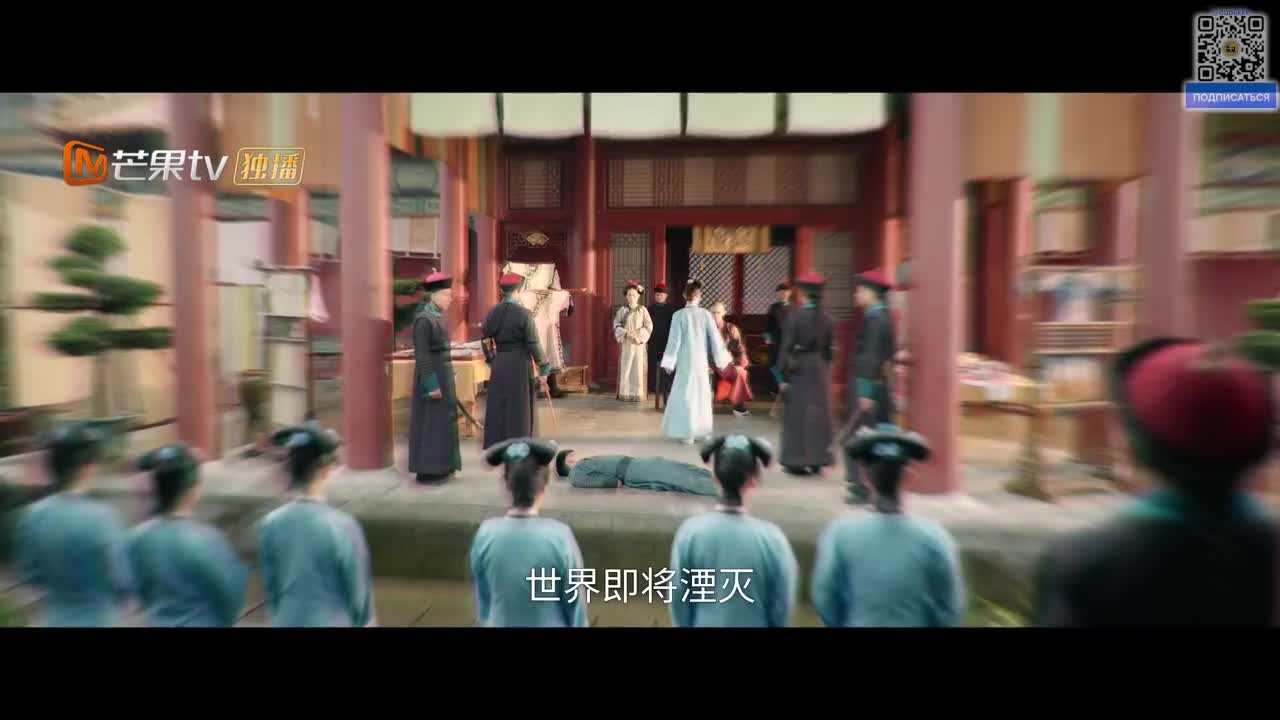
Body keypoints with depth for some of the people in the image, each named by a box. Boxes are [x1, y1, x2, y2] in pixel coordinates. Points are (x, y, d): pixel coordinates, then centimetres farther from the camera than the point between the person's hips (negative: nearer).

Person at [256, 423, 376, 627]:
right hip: (332, 621, -5)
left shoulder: (270, 524, -7)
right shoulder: (342, 526, -21)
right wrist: (365, 621, 6)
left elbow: (269, 586, 5)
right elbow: (358, 590, -11)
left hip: (288, 621, 5)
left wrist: (278, 618, 20)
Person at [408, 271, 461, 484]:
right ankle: (427, 470, 9)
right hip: (432, 375, -9)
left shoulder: (437, 317, 10)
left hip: (443, 373, 9)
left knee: (442, 419, 15)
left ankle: (438, 465, 26)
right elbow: (421, 355, -20)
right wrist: (431, 384, -23)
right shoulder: (424, 320, -17)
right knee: (431, 421, -1)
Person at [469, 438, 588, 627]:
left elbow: (482, 595, -1)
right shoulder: (559, 536, -23)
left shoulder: (486, 534, -16)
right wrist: (579, 624, 5)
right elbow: (574, 599, -11)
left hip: (499, 623, 2)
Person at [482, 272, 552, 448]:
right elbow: (533, 344, -11)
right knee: (518, 408, 3)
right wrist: (543, 370, -3)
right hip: (519, 365, -4)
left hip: (499, 364, 5)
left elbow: (485, 339, 8)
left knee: (498, 407, 13)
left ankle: (495, 446, 20)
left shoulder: (493, 312, 3)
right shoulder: (523, 313, -10)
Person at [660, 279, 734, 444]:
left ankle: (688, 433, 3)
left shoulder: (679, 315, -10)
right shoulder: (705, 314, -3)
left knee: (686, 394, 4)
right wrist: (721, 359, 7)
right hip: (701, 360, 3)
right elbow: (715, 338, -1)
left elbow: (674, 340, -10)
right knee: (701, 394, 14)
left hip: (685, 360, -3)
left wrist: (669, 362, -3)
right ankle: (703, 430, 20)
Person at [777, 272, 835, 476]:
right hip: (821, 370, 4)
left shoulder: (794, 317, -12)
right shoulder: (827, 319, 1)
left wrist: (783, 375, -6)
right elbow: (829, 349, 5)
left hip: (799, 371, -4)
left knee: (798, 415, 5)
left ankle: (797, 461, 11)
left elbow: (786, 347, -12)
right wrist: (826, 370, 15)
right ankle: (817, 460, 20)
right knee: (819, 414, 12)